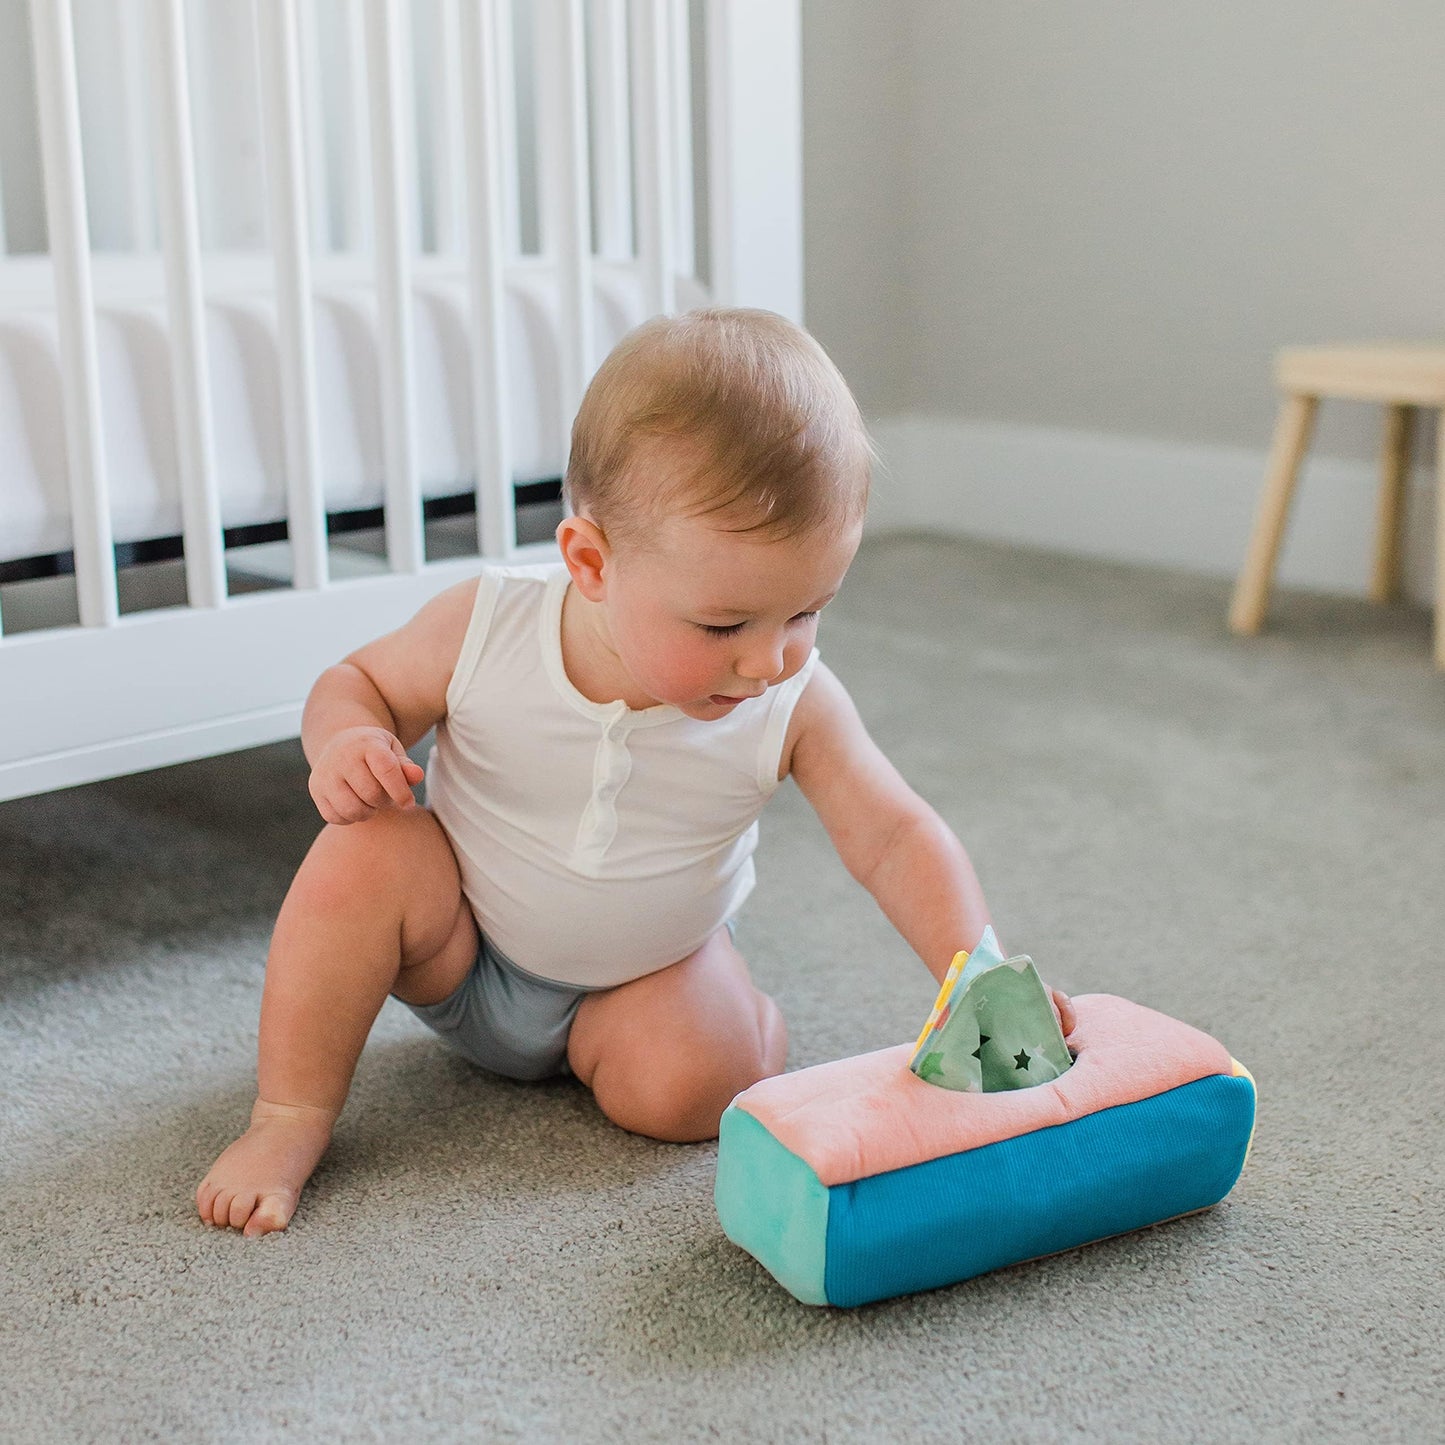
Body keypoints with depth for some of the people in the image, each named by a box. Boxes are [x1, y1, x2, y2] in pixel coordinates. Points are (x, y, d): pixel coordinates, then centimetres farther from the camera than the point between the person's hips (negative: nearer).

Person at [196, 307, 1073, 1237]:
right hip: (465, 954, 0)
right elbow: (361, 681, -7)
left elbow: (896, 839, -20)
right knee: (369, 852, -29)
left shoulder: (797, 709, -23)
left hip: (651, 969, 0)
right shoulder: (486, 629, -25)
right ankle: (289, 1121, -15)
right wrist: (345, 742, -30)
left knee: (693, 1087, -28)